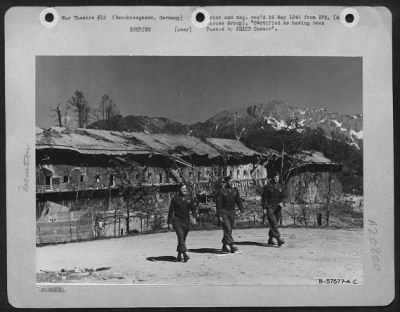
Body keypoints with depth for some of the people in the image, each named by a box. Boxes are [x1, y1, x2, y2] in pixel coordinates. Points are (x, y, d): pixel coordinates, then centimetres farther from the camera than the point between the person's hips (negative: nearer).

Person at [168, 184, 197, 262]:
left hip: (186, 221, 3)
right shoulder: (175, 199, 0)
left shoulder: (189, 199, 8)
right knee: (181, 237, -17)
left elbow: (193, 209, 1)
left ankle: (179, 256, 22)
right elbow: (171, 211, 1)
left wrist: (194, 217, -18)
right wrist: (169, 223, -3)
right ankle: (185, 254, -24)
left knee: (183, 238, 9)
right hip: (177, 221, -3)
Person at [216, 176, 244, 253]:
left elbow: (238, 201, 11)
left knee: (229, 230, 9)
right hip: (224, 213, -5)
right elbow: (219, 204, -10)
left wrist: (242, 211, 1)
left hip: (232, 213, 6)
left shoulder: (235, 190, 7)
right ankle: (232, 246, -20)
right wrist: (219, 216, -13)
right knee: (227, 229, -14)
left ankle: (224, 246, 21)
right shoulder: (222, 191, -9)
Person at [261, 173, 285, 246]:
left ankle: (270, 240, 22)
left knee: (273, 224, 10)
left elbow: (281, 197, 19)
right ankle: (278, 239, -21)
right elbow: (264, 198, -4)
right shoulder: (267, 186, -5)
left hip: (277, 208, 5)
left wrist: (281, 202, -3)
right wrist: (264, 208, -9)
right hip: (269, 208, -5)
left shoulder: (280, 186, 10)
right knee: (273, 224, -14)